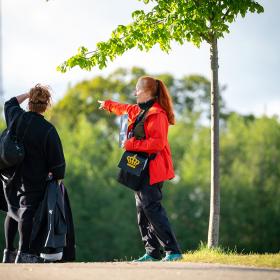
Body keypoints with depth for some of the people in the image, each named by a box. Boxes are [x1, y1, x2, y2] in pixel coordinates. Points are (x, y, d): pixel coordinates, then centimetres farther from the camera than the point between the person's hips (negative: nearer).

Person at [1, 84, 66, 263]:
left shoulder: (17, 117, -5)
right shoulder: (48, 130, -18)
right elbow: (57, 159, -12)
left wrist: (28, 94, 23)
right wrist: (58, 176, 5)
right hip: (34, 180, -5)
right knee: (28, 213, -9)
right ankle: (24, 253, -20)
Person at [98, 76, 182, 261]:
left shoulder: (157, 114, -13)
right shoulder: (140, 111, 17)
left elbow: (157, 142, -24)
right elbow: (125, 109, 40)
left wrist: (132, 145, -19)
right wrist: (108, 105, 57)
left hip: (152, 170, -10)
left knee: (152, 208, -16)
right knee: (143, 210, 7)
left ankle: (173, 251, -17)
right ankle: (153, 252, 10)